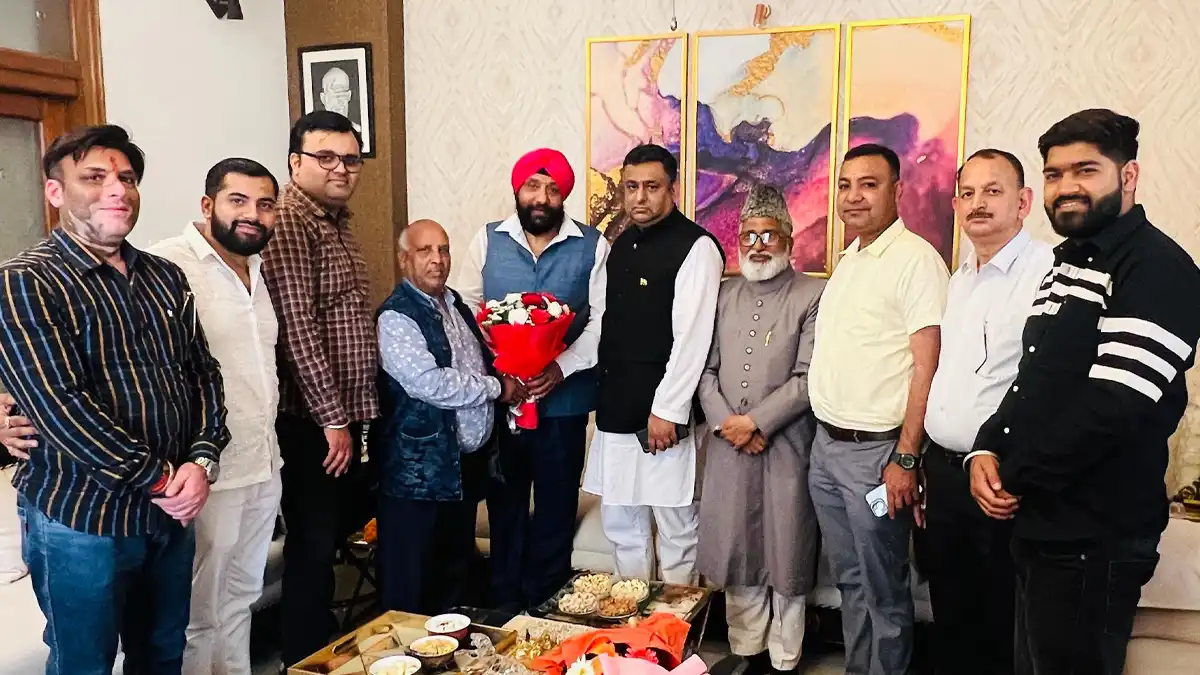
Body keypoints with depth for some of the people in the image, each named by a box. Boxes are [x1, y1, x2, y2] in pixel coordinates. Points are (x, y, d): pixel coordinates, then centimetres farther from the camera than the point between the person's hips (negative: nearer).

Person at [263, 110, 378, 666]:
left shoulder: (337, 221, 14)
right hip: (310, 419, -9)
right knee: (312, 546, 1)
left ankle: (326, 650, 34)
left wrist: (352, 413, 16)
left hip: (343, 415, 9)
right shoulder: (288, 222, -15)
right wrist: (332, 417, -19)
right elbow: (298, 328, -21)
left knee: (341, 533, 18)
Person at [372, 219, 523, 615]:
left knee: (456, 571, 20)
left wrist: (512, 377, 4)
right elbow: (431, 384, -24)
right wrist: (497, 388, -13)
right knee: (410, 586, 4)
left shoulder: (456, 305, 12)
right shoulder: (396, 317, -13)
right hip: (420, 471, -8)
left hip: (468, 463, 8)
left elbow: (485, 364, 25)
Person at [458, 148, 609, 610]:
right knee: (504, 502, 13)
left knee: (556, 506, 10)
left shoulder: (592, 246, -1)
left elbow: (603, 320, -5)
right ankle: (505, 603, 29)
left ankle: (545, 605, 27)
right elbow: (466, 308, 4)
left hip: (564, 399, -1)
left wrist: (562, 368, -18)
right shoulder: (488, 240, 3)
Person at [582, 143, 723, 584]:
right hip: (616, 409, 8)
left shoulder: (695, 247, -11)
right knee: (620, 523, 15)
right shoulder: (621, 245, 14)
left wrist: (667, 411, -18)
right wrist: (604, 396, 13)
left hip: (662, 413, -8)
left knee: (676, 525, 4)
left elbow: (691, 337, -17)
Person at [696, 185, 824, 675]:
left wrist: (755, 422, -13)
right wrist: (725, 422, -6)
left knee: (785, 561, 5)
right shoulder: (724, 295, 13)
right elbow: (706, 368, 8)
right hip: (728, 447, 4)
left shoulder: (813, 296, -2)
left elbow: (807, 378, -9)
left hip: (785, 448, -4)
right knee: (737, 559, 10)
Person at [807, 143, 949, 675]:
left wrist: (905, 458, -18)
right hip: (826, 445, 8)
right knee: (848, 579, 19)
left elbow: (928, 366, -16)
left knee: (882, 590, 7)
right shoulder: (849, 260, 12)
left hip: (875, 451, -7)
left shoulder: (916, 259, -12)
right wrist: (826, 437, 11)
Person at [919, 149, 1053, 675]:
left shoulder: (1047, 271, -14)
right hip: (941, 471, 8)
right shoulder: (960, 278, 14)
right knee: (950, 617, 20)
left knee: (1001, 628, 9)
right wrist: (925, 464, 15)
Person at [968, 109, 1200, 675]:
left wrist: (1015, 477, -14)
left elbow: (1115, 406, -25)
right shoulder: (1067, 264, 15)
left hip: (1094, 540, -9)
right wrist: (985, 450, -2)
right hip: (1037, 525, 9)